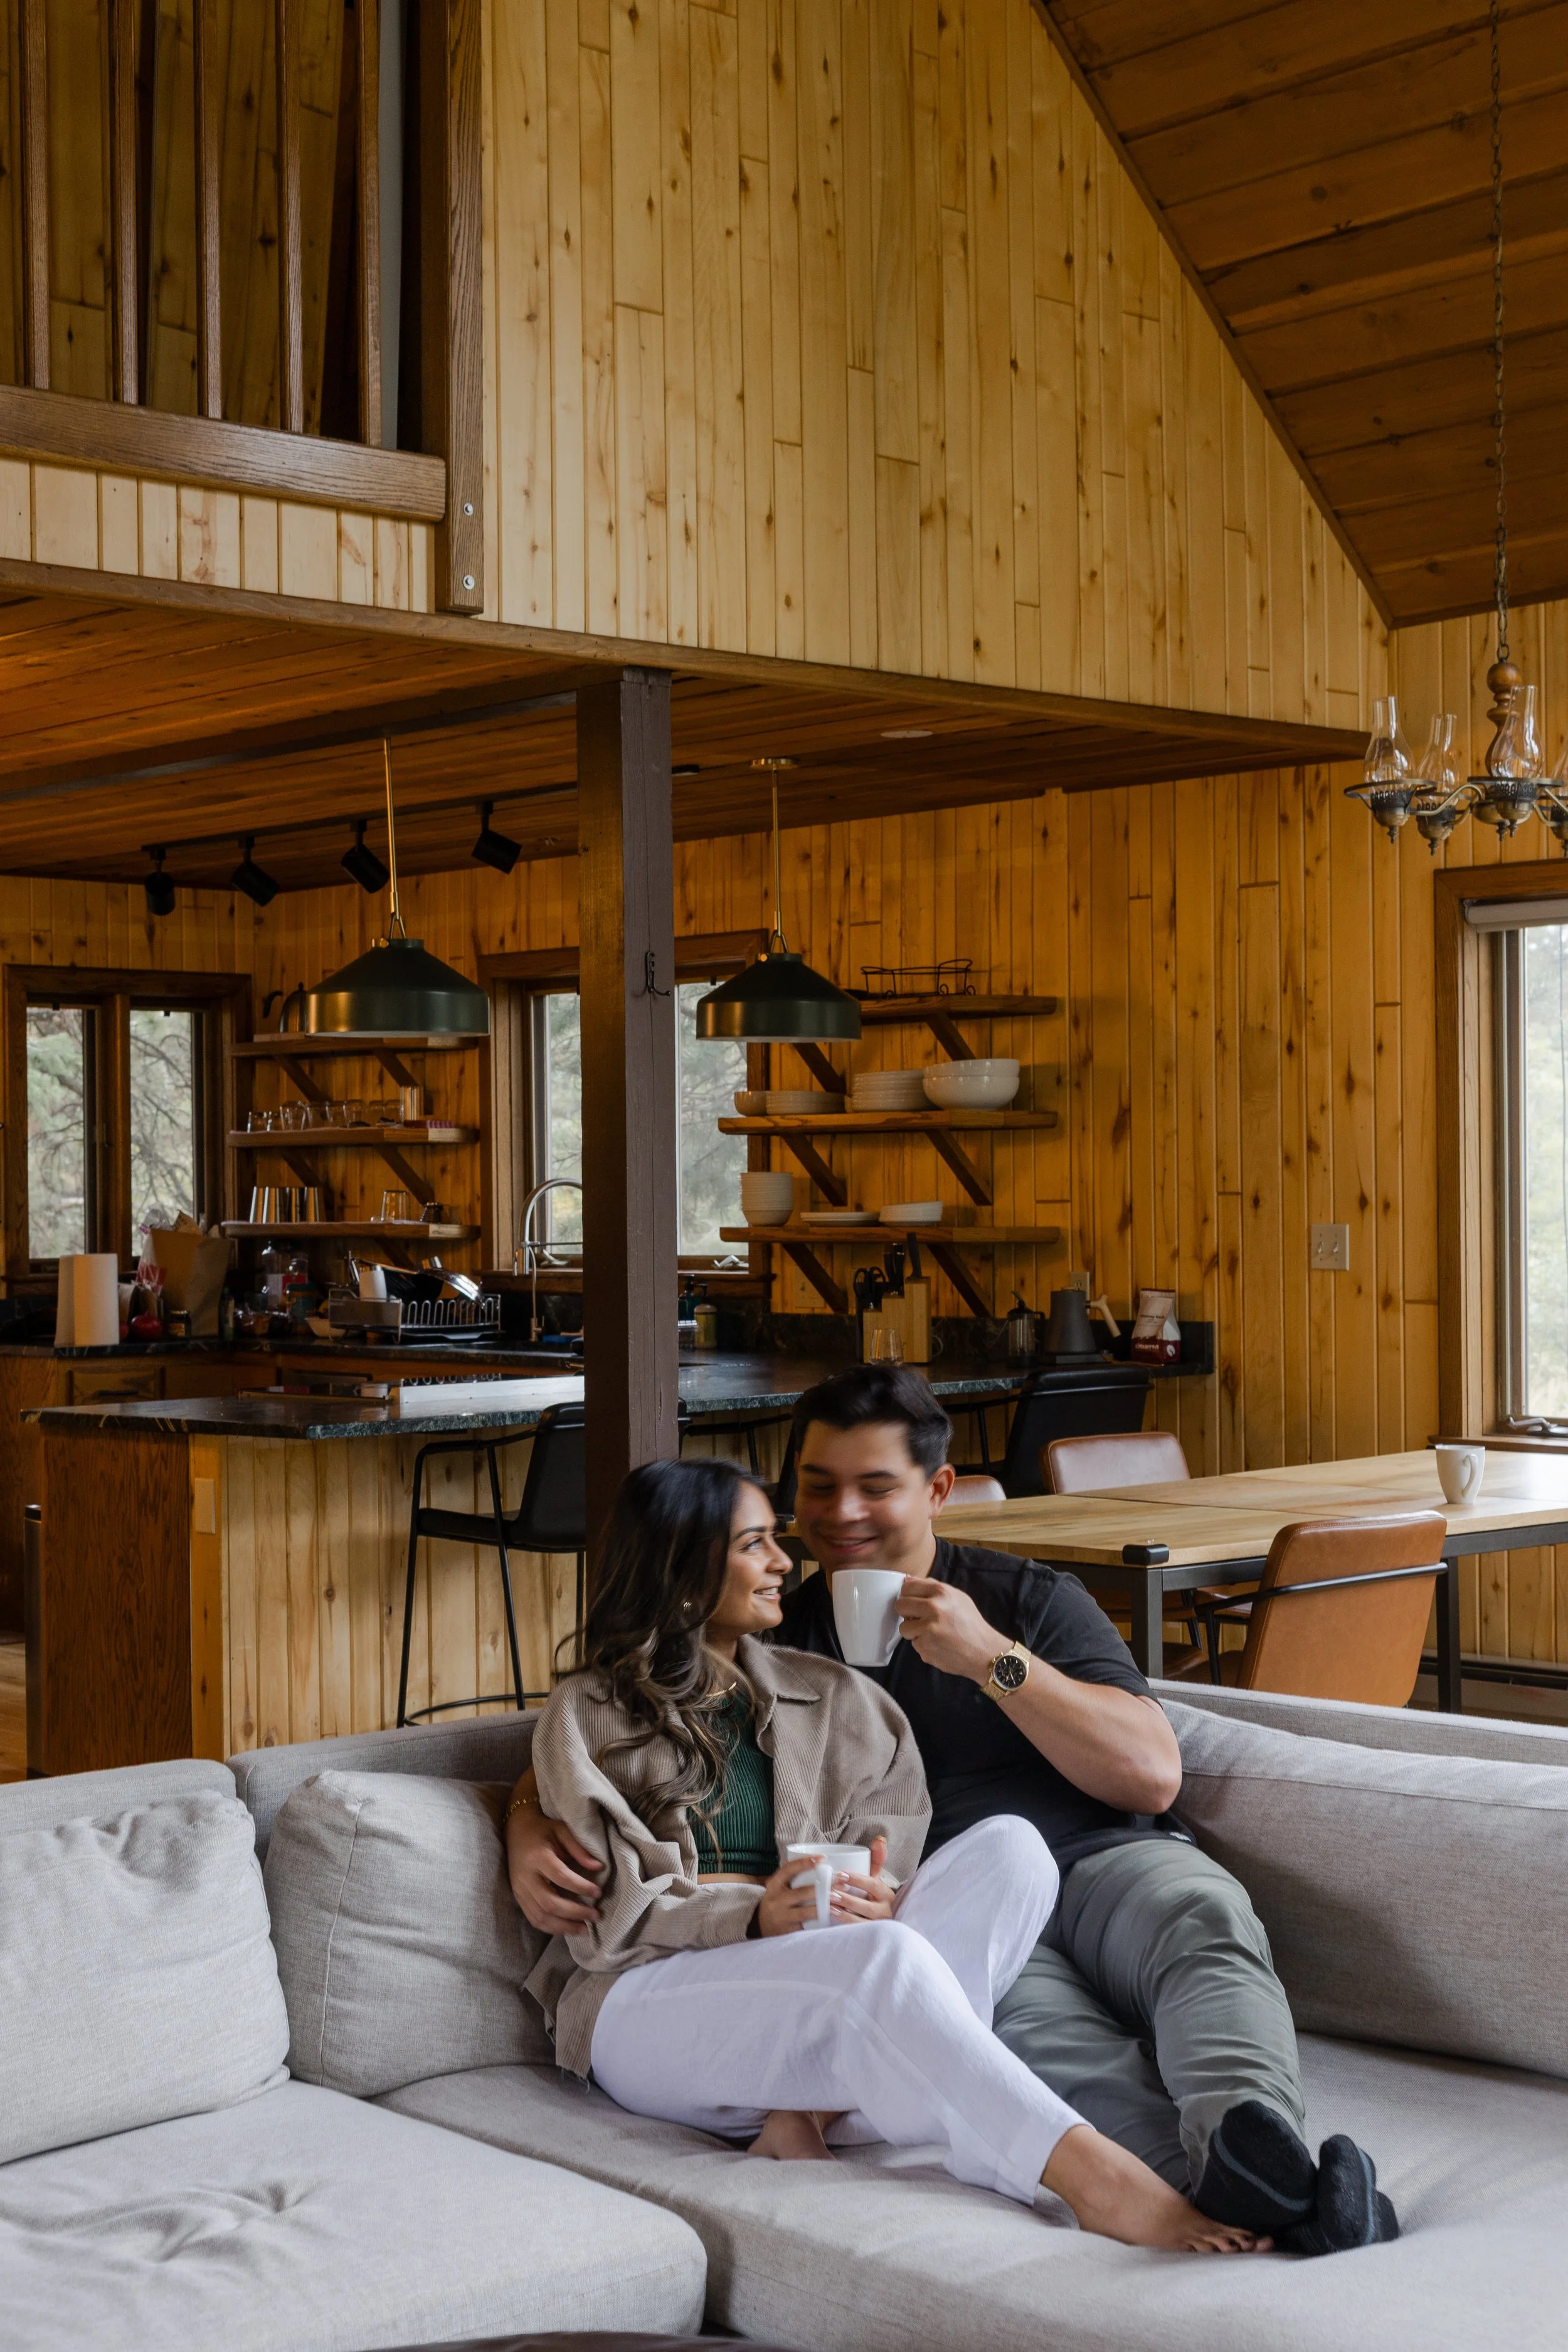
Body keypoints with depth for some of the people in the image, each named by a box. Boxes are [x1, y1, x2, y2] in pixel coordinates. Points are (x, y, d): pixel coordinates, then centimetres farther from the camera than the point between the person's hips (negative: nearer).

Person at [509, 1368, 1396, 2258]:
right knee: (1029, 2017, -38)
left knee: (1204, 1917, -35)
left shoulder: (1031, 1600, 17)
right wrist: (531, 1834, -1)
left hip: (1104, 1861, 2)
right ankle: (1237, 2185, -60)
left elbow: (1154, 1776, 5)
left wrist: (991, 1659, -6)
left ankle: (1255, 2141, -61)